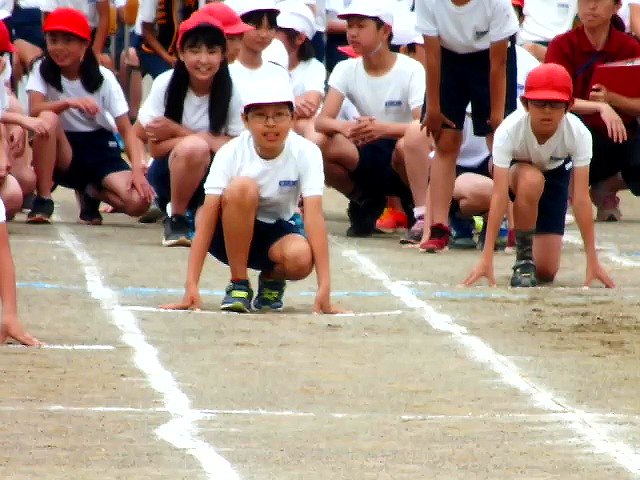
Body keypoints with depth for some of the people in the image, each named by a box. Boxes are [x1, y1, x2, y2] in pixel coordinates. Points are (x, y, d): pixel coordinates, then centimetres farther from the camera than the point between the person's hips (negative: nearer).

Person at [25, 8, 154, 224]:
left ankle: (91, 192, 8)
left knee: (138, 202, -26)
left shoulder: (103, 77, -6)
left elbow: (126, 129, -8)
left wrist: (137, 169, -24)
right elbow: (35, 110, -23)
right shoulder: (43, 70, -5)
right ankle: (43, 199, -21)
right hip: (63, 152, -1)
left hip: (100, 149, 1)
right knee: (47, 119, -35)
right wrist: (69, 103, -41)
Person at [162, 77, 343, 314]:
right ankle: (238, 285, -19)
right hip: (230, 235, -1)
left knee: (300, 258, -36)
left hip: (275, 233, 1)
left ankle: (272, 278, 3)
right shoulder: (231, 153, -21)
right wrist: (191, 286, -35)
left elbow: (314, 216, -27)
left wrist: (324, 288, -36)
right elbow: (207, 217, -25)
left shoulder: (306, 153, -19)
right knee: (242, 187, -34)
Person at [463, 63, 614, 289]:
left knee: (546, 272, -6)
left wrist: (592, 261, -37)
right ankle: (523, 258, -19)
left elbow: (581, 197, -34)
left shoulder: (579, 134, -34)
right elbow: (499, 194, -41)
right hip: (514, 170, -1)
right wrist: (486, 258, -46)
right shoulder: (508, 131, -38)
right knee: (531, 180, -40)